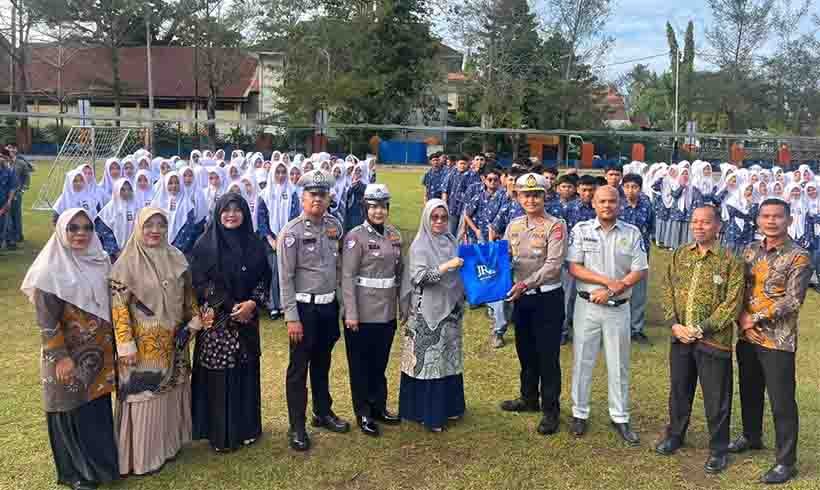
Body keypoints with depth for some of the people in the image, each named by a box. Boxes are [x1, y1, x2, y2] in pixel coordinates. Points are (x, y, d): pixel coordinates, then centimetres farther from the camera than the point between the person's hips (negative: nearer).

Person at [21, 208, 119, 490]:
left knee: (100, 407, 14)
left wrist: (113, 345, 12)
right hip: (69, 354, -5)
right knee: (74, 411, 6)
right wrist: (60, 357, -18)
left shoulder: (100, 262, 4)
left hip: (100, 353, 6)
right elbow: (46, 321, -14)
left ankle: (101, 463, 30)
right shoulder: (52, 270, -14)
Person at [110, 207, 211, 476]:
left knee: (171, 391, 15)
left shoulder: (176, 258, 3)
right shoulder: (127, 263, -11)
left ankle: (169, 442, 31)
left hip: (173, 343, 5)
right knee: (145, 395, 4)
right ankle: (143, 455, 17)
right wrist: (126, 344, -16)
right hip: (144, 344, -5)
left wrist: (197, 318, -1)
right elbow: (118, 305, -13)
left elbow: (187, 294, 13)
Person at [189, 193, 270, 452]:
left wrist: (252, 303, -12)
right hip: (215, 319, -3)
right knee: (218, 376, 0)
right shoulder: (206, 244, -3)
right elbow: (199, 282, -7)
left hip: (247, 317, 3)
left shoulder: (254, 244, 6)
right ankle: (219, 433, 12)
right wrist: (229, 306, -13)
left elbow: (264, 278, 6)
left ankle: (246, 427, 22)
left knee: (245, 371, 8)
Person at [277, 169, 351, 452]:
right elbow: (285, 279, -14)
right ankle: (297, 426, 15)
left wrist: (339, 301, 5)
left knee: (322, 363, 20)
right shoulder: (292, 232, -14)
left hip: (329, 305, 5)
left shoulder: (335, 226, 3)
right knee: (299, 368, 4)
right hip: (304, 308, -5)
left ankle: (323, 413, 35)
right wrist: (292, 317, -16)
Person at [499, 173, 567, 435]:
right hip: (522, 297, 6)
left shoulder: (555, 226, -11)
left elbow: (553, 264, -19)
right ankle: (529, 398, 37)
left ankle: (551, 409, 14)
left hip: (548, 297, -6)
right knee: (525, 351, 18)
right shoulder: (514, 226, 8)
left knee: (547, 355, 1)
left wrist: (527, 283, -27)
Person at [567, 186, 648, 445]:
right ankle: (580, 413, 21)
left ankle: (620, 417, 22)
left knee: (619, 364, 10)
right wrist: (608, 281, -17)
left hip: (618, 307, 1)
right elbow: (574, 268, -8)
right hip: (587, 305, 0)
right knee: (582, 360, 7)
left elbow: (640, 271, -4)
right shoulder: (581, 230, -3)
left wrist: (611, 290, -15)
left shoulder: (632, 233, -1)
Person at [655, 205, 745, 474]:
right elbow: (668, 292, 6)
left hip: (714, 341, -4)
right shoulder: (679, 256, 6)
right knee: (679, 390, 18)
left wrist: (700, 329, -17)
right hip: (680, 338, 4)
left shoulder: (731, 262, -9)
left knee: (716, 398, 6)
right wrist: (675, 324, -7)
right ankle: (675, 435, 37)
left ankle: (718, 449, 24)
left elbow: (732, 304, -13)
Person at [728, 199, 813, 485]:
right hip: (747, 337, 6)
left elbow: (793, 301, -16)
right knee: (749, 392, 20)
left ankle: (786, 461, 11)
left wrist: (757, 319, -15)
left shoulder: (798, 257, -10)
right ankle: (752, 437, 41)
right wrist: (742, 317, -8)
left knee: (782, 401, 0)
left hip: (778, 340, -6)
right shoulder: (750, 251, 7)